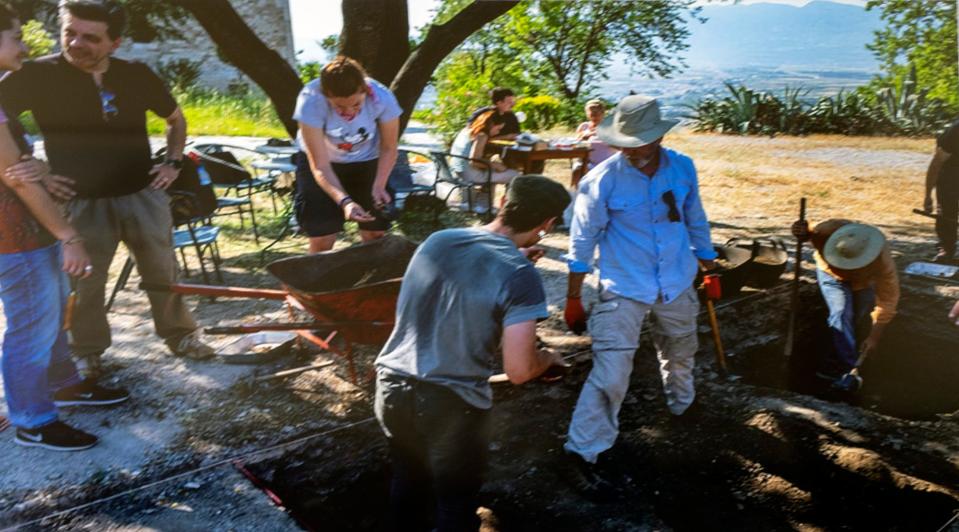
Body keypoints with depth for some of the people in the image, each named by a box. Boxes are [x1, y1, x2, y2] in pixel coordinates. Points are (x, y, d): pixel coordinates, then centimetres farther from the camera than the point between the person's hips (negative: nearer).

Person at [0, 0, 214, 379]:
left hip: (144, 195, 2)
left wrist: (173, 163, 7)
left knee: (163, 271, 12)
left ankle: (179, 334, 30)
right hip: (81, 203, -2)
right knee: (83, 282, 8)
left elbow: (176, 119, 17)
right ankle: (87, 352, 27)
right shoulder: (36, 75, -8)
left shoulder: (137, 75, 0)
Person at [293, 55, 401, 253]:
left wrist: (379, 185, -30)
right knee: (322, 239, -8)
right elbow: (320, 166, -29)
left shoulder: (382, 98, -31)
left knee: (375, 235, -1)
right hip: (320, 162, -1)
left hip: (367, 162, 2)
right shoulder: (311, 101, -35)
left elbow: (388, 149, -13)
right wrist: (344, 201, -45)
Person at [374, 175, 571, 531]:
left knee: (407, 483, 29)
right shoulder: (520, 277, -16)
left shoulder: (437, 239, 2)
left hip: (392, 386, 6)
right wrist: (546, 357, 6)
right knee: (456, 502, 18)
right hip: (450, 404, -6)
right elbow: (518, 372, -16)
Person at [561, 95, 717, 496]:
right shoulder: (602, 180, -18)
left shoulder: (683, 168, -6)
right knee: (610, 375, -12)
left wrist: (708, 268, 16)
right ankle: (580, 454, 0)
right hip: (624, 289, -5)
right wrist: (573, 300, -7)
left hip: (677, 286, 5)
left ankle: (682, 405, 57)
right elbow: (582, 242, -11)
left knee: (680, 354, 27)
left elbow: (696, 221, 9)